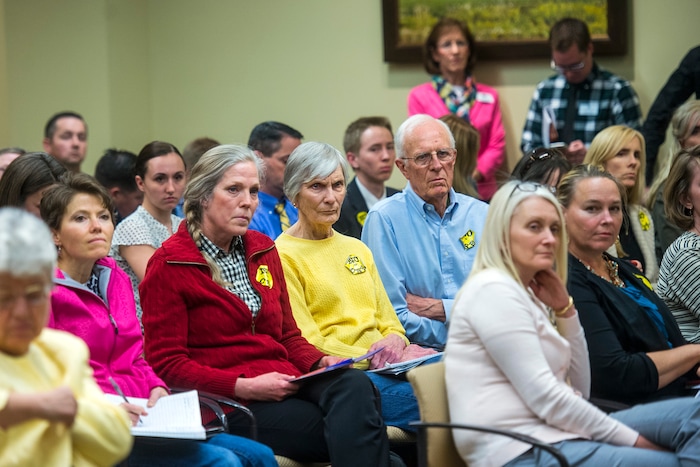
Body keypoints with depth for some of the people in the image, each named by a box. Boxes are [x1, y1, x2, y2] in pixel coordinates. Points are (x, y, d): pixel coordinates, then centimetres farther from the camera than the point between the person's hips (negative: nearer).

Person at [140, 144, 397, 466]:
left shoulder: (263, 249, 19)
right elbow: (166, 364, -5)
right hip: (228, 403, -6)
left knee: (354, 385, -31)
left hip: (284, 385, 6)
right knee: (352, 431, -32)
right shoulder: (169, 264, -1)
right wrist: (245, 387, -16)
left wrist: (320, 362, 0)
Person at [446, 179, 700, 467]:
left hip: (548, 436, 9)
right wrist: (634, 441, -11)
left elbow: (579, 391, 18)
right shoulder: (493, 290, -10)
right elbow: (546, 398, -17)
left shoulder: (525, 293, 20)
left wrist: (565, 310, 8)